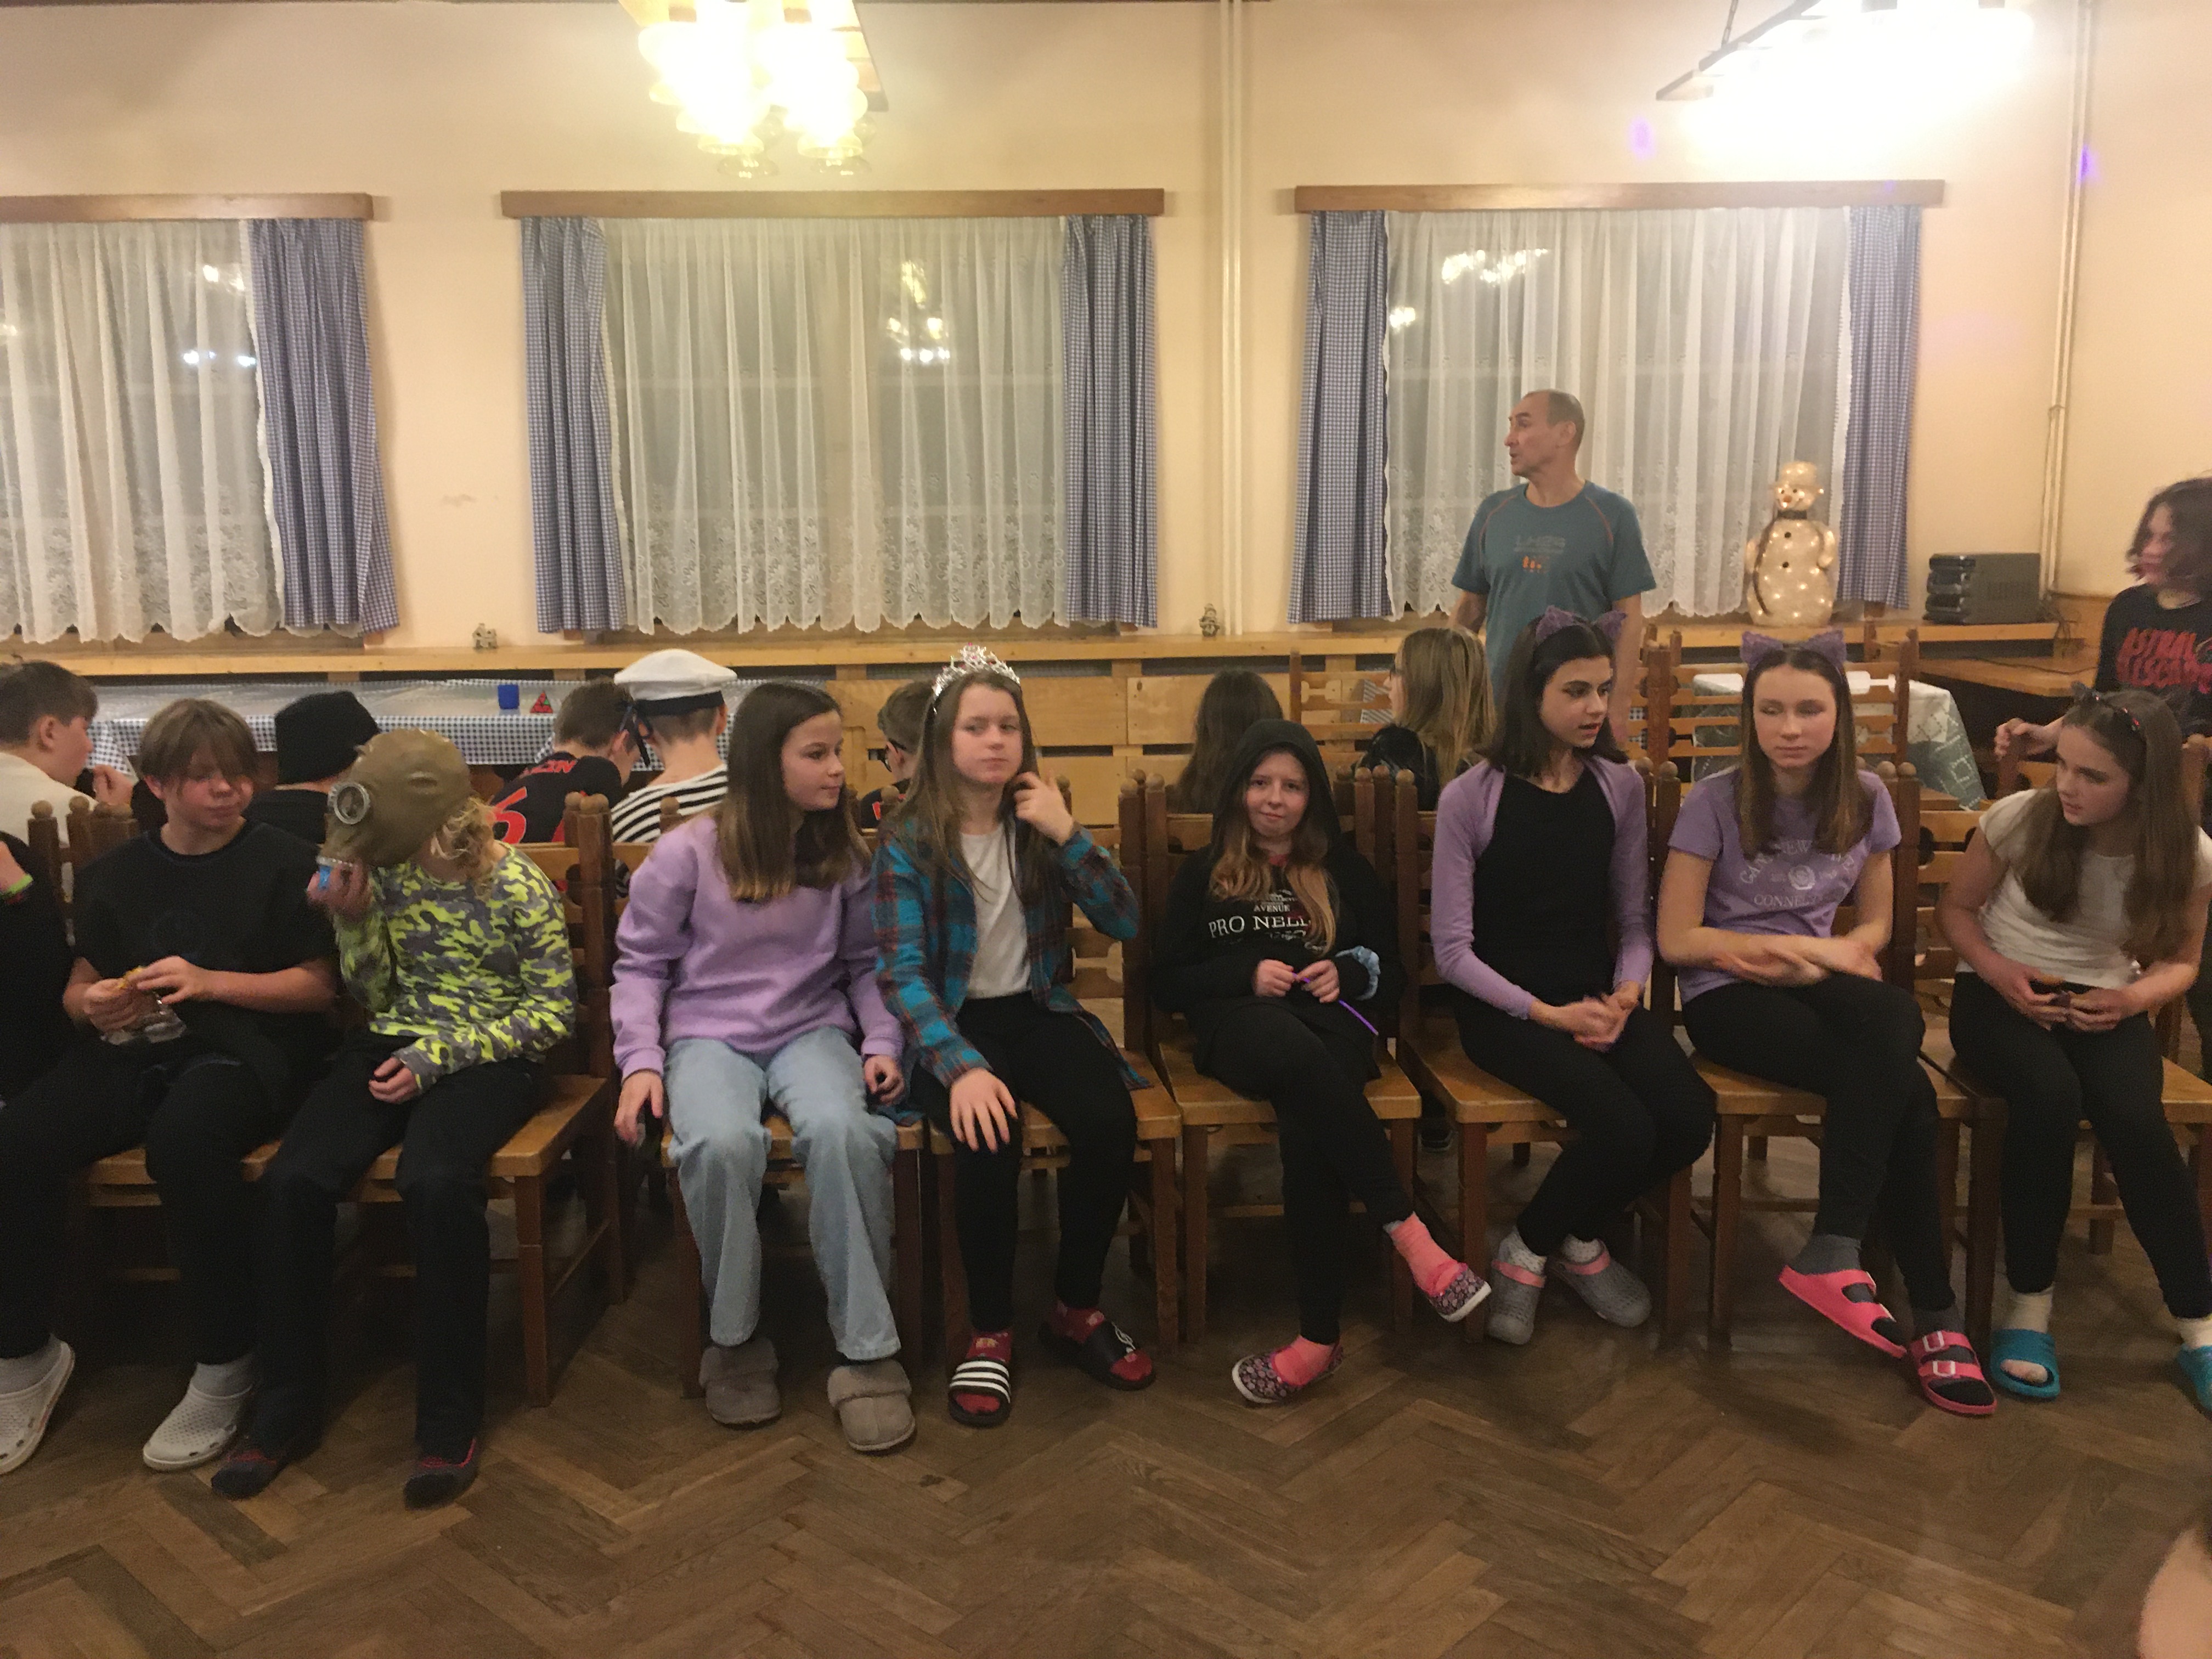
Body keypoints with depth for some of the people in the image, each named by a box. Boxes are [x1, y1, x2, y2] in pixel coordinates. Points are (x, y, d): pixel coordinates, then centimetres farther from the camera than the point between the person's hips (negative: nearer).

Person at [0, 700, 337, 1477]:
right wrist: (94, 1005, -4)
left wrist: (209, 982, -13)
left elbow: (319, 987, -1)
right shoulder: (117, 872, 17)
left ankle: (224, 1366, -18)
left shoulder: (283, 863, 4)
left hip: (245, 1048, -4)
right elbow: (78, 984, 20)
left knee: (184, 1139, -37)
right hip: (133, 1050, 5)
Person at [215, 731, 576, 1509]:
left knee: (436, 1183, -35)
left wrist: (440, 1056, -15)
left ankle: (451, 1415, -20)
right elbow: (374, 996, 11)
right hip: (392, 1044, 5)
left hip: (486, 1058, -4)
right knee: (292, 1179, -23)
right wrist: (355, 919, -8)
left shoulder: (519, 887, -10)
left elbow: (553, 1011, -6)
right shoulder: (387, 872, 2)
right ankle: (288, 1404, -6)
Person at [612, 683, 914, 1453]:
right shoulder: (686, 854, -1)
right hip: (709, 1035, -1)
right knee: (721, 1144, -37)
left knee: (843, 1131, -35)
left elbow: (865, 964, 13)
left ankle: (866, 1351, -24)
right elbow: (641, 965, 5)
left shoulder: (843, 856, 7)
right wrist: (641, 1061, -7)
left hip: (813, 1029, 2)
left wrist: (882, 1042, -3)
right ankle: (734, 1340, -12)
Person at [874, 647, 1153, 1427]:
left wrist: (1069, 835, -16)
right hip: (951, 1023, -3)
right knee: (988, 1137, -33)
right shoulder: (908, 840, -4)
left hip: (1038, 1012, 3)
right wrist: (962, 1066, -29)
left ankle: (1076, 1310, -2)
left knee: (1111, 1122, -26)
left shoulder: (1039, 826, 6)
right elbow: (901, 971, -14)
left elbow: (1124, 923, -2)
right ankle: (990, 1331, -10)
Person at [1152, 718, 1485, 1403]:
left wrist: (1348, 974, -2)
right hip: (1239, 1024, -1)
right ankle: (1407, 1230, -37)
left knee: (1306, 1126, -35)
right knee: (1299, 1054, -40)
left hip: (1331, 1022, 1)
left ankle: (1320, 1336, -31)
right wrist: (1246, 975, -4)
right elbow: (1167, 982, 12)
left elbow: (1392, 973, 21)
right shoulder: (1204, 873, 19)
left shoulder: (1345, 869, 21)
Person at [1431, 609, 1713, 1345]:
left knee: (1689, 1117, -22)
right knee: (1624, 1127, -27)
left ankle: (1578, 1241, 8)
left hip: (1597, 991, 5)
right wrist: (1548, 1014, -18)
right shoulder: (1470, 798, -8)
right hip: (1504, 1004, -5)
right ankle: (1526, 1252, 3)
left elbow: (1634, 919, 9)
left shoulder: (1620, 787, 6)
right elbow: (1453, 950, -9)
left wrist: (1627, 993, -12)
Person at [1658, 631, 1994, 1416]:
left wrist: (1799, 959, -7)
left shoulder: (1865, 799, 5)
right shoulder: (1716, 802, -7)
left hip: (1819, 990, 4)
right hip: (1727, 997, -4)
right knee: (1905, 1092, -29)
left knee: (1895, 1019, -33)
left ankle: (1831, 1255, -27)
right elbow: (1676, 940, -7)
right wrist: (1810, 947, -7)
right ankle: (1933, 1313, -22)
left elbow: (1874, 926, 13)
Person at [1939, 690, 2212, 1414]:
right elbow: (1956, 908, 3)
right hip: (2002, 995, -1)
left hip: (2102, 1004, 1)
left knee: (2137, 1122, -31)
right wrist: (1997, 972, -16)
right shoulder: (2019, 818, -11)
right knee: (2049, 1095, -35)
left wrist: (2133, 998, -15)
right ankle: (2030, 1307, -19)